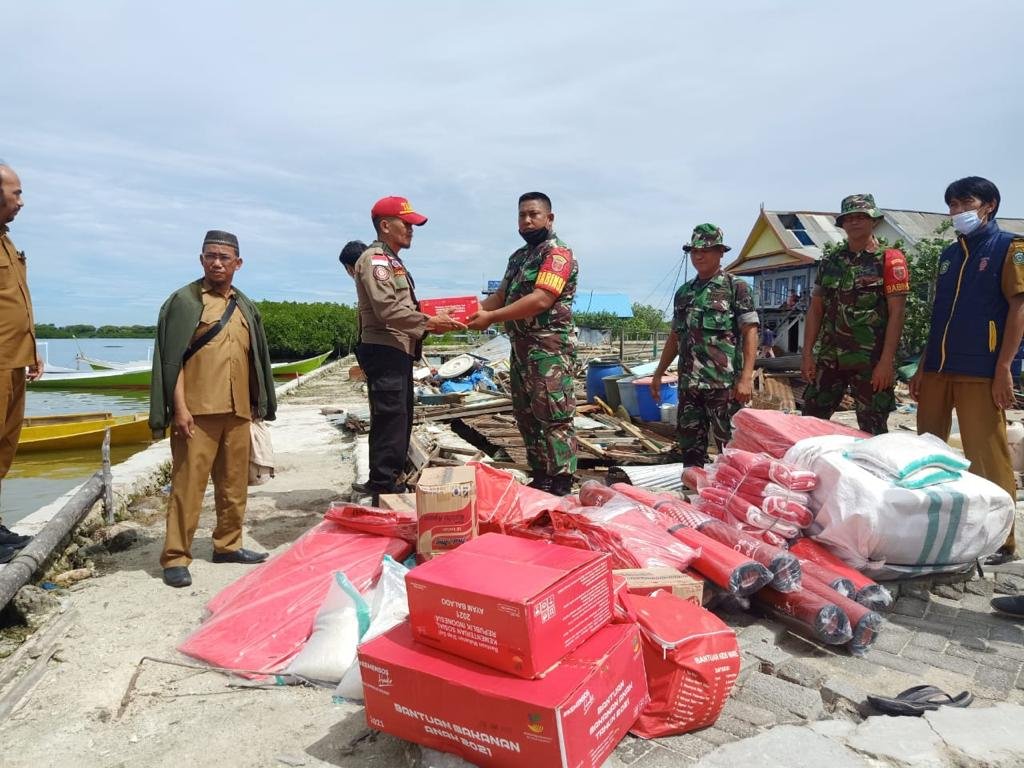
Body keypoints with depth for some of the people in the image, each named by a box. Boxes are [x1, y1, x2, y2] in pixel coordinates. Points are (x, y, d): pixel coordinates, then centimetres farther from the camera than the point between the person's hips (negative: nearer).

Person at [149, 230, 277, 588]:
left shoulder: (245, 307, 15)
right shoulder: (184, 300, -1)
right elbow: (172, 358, -6)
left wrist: (254, 405, 17)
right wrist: (179, 407, -13)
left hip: (237, 411, 6)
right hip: (197, 410, -6)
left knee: (234, 483, 12)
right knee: (188, 484, -4)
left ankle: (227, 544, 26)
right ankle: (175, 557, 5)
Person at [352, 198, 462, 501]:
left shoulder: (392, 261, 22)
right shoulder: (374, 259, -10)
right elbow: (388, 309, -21)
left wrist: (431, 323, 10)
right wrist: (428, 322, -19)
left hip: (399, 351, 11)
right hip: (384, 351, -11)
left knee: (399, 420, 16)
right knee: (390, 419, -9)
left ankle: (388, 482, 27)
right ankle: (384, 487, -2)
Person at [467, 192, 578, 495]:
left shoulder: (558, 253, -8)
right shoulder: (518, 256, 20)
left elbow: (540, 300, -20)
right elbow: (501, 296, 19)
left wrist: (491, 318, -20)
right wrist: (471, 311, 0)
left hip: (550, 348, -9)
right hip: (521, 347, 9)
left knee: (554, 419, -8)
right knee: (526, 417, 12)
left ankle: (560, 487, -2)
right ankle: (540, 480, 22)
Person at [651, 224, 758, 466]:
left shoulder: (736, 288, -1)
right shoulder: (684, 292, 16)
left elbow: (750, 333, -7)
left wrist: (746, 377, -16)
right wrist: (658, 374, 19)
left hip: (724, 383, -6)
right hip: (689, 383, 6)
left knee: (730, 446, -2)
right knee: (690, 445, 10)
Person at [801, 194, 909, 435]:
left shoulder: (889, 259, -2)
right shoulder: (829, 261, 13)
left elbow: (896, 313, -7)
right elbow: (815, 310, 13)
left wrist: (886, 362, -14)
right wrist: (807, 354, 5)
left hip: (870, 361, -4)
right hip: (829, 358, 5)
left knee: (873, 431, 3)